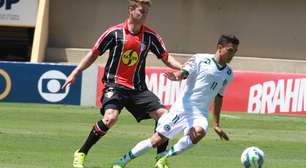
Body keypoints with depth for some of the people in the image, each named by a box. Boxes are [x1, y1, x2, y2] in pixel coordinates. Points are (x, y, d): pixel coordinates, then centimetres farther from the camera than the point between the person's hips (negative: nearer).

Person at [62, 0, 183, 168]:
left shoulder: (150, 36, 3)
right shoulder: (115, 33, -6)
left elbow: (166, 58, 7)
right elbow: (94, 54, 3)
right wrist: (75, 73, 0)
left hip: (138, 88, 4)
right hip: (115, 84, -4)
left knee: (163, 115, -7)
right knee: (110, 117, -28)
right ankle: (80, 154, -13)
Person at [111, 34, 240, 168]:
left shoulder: (228, 74, 12)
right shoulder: (200, 60, -4)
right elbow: (184, 73, -16)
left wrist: (216, 125, 24)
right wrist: (176, 76, -41)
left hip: (200, 113, 3)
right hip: (182, 107, -3)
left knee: (199, 132, -31)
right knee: (158, 139, -3)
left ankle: (163, 157, -16)